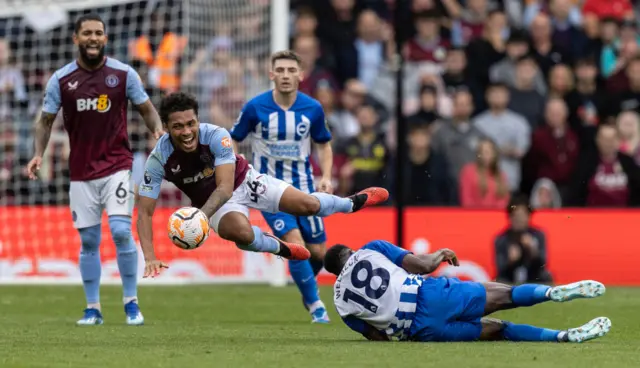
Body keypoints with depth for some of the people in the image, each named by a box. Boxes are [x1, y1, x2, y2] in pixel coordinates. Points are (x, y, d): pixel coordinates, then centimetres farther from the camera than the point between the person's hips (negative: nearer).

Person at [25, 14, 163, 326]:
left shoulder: (124, 74, -2)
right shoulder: (60, 80, 0)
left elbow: (146, 109, 6)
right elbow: (46, 121, 8)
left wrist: (158, 130, -14)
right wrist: (38, 154, -6)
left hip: (117, 167, -2)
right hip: (81, 172, 2)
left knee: (121, 231, -16)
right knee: (88, 240, 4)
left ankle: (131, 303, -2)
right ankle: (92, 309, 15)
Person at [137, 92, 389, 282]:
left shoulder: (215, 136, -31)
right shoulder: (159, 159, -28)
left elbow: (225, 188, -36)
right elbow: (144, 212, -25)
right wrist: (150, 259, -39)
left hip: (244, 181, 0)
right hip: (214, 201, 0)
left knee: (308, 205, -8)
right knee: (240, 232, -34)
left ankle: (352, 203, 29)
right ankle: (277, 247, 4)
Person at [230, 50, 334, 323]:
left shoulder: (312, 109, -5)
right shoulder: (255, 107, -11)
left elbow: (324, 145, 10)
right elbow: (232, 141, 0)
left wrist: (326, 177, -5)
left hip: (303, 188, 3)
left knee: (318, 252, 3)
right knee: (295, 243, -20)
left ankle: (307, 285, 37)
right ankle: (315, 306, -5)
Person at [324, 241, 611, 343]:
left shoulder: (341, 301, 16)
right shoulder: (370, 250, 11)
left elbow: (379, 337, 16)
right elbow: (421, 266, 4)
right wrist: (439, 256, 24)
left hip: (419, 330, 3)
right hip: (429, 295, -2)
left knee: (496, 330, 12)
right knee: (502, 295, 6)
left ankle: (565, 336, 2)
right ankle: (554, 292, -19)